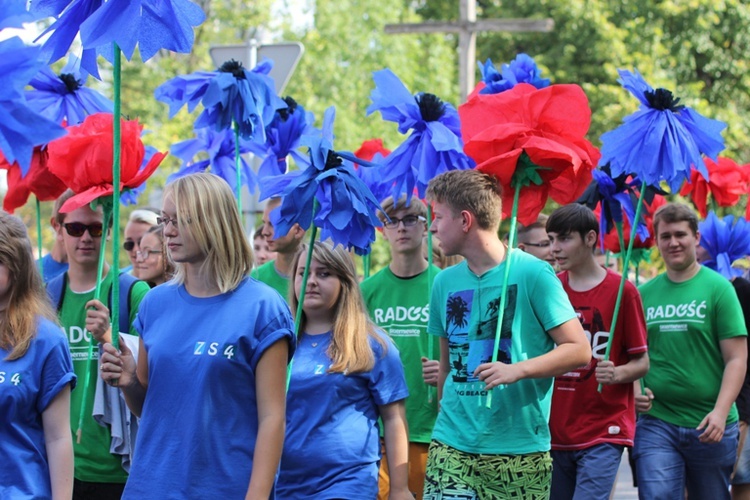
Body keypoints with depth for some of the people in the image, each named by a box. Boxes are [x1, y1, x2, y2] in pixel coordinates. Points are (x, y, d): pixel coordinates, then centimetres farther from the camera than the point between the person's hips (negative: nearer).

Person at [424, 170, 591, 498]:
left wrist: (518, 370, -19)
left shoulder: (532, 273, -5)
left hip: (519, 451, -3)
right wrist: (445, 416, 12)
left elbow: (580, 351, -7)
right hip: (451, 448, 3)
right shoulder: (445, 282, 10)